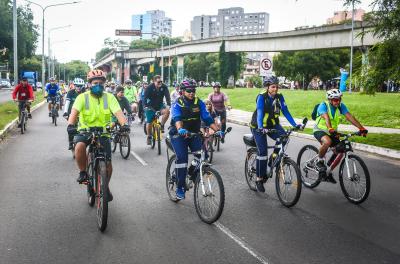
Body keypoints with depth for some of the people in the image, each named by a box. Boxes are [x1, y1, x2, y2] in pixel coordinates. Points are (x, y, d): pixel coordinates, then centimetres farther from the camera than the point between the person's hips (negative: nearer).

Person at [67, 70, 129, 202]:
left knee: (108, 163, -3)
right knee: (79, 146, -34)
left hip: (103, 132, 1)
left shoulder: (109, 97, -3)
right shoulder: (83, 97, -7)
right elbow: (74, 111, -21)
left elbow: (118, 112, -16)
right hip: (85, 131, -1)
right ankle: (83, 172, -8)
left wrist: (124, 124, -36)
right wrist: (71, 125, -41)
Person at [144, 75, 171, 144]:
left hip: (160, 105, 2)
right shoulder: (150, 87, -18)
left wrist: (168, 105, -33)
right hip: (151, 106, -2)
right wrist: (146, 106, -37)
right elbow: (145, 97, -23)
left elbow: (167, 96, -18)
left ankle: (161, 125, -9)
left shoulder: (164, 87, -13)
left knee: (167, 111, -29)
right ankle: (149, 137, 18)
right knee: (149, 122, -3)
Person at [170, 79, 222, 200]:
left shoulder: (199, 103, -4)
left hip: (194, 133, 3)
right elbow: (177, 118, -32)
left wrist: (217, 130, -27)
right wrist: (180, 129, -53)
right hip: (179, 135, -3)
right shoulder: (177, 104, -13)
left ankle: (192, 172, 11)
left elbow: (207, 118, -12)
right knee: (182, 157, -21)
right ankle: (180, 187, -9)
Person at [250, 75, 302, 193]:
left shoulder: (279, 97, -6)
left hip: (272, 124, 5)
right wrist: (260, 127, -46)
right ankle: (259, 179, -2)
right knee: (262, 151, -14)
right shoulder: (261, 97, -19)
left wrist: (295, 124, -21)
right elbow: (259, 112, -31)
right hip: (259, 127, -4)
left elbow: (285, 111, -9)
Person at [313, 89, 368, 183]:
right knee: (327, 141, -38)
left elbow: (350, 117, -19)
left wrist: (361, 128, -31)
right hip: (320, 130, -6)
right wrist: (330, 129, -58)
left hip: (332, 132, 6)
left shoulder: (341, 106, -8)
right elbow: (326, 118, -39)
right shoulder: (323, 106, -22)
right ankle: (319, 161, -13)